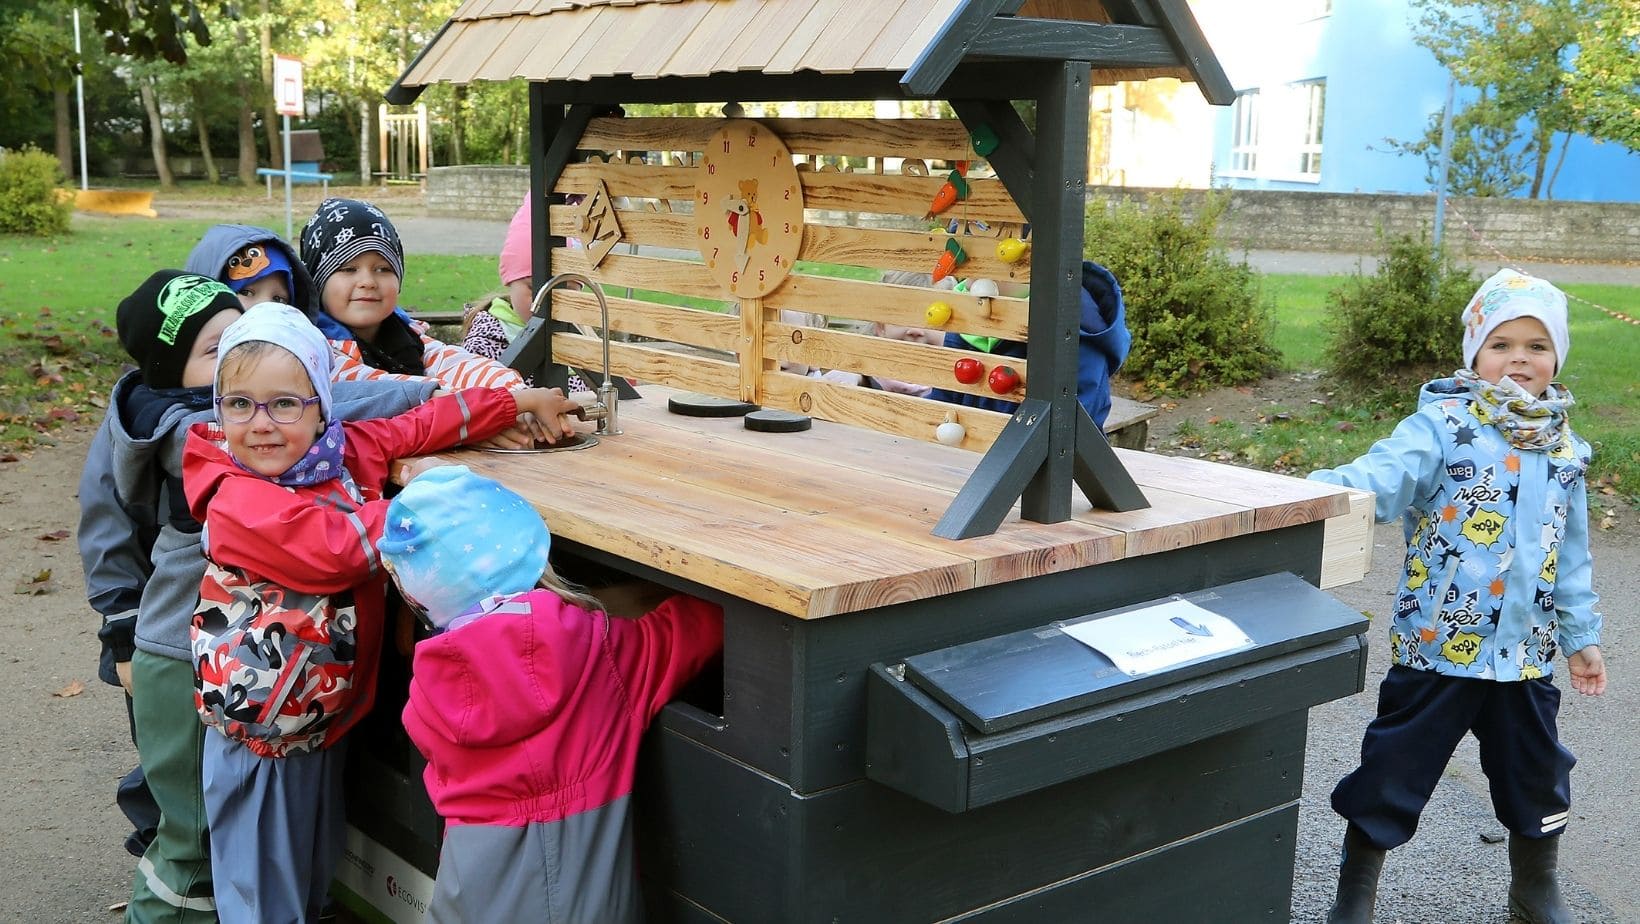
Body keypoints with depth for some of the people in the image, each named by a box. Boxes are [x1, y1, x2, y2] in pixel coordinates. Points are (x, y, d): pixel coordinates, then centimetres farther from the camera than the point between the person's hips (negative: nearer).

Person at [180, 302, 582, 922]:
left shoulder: (345, 449, -4)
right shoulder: (238, 503, -23)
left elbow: (424, 422, 9)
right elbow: (341, 546, -30)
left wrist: (523, 401, 13)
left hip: (330, 718, 6)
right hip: (263, 740, -6)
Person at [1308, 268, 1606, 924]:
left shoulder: (1562, 447, 8)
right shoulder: (1443, 424, -11)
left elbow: (1570, 554, 16)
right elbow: (1384, 474, -29)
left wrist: (1580, 636, 17)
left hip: (1526, 650, 5)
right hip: (1438, 644, -5)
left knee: (1537, 779, 20)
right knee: (1393, 775, 3)